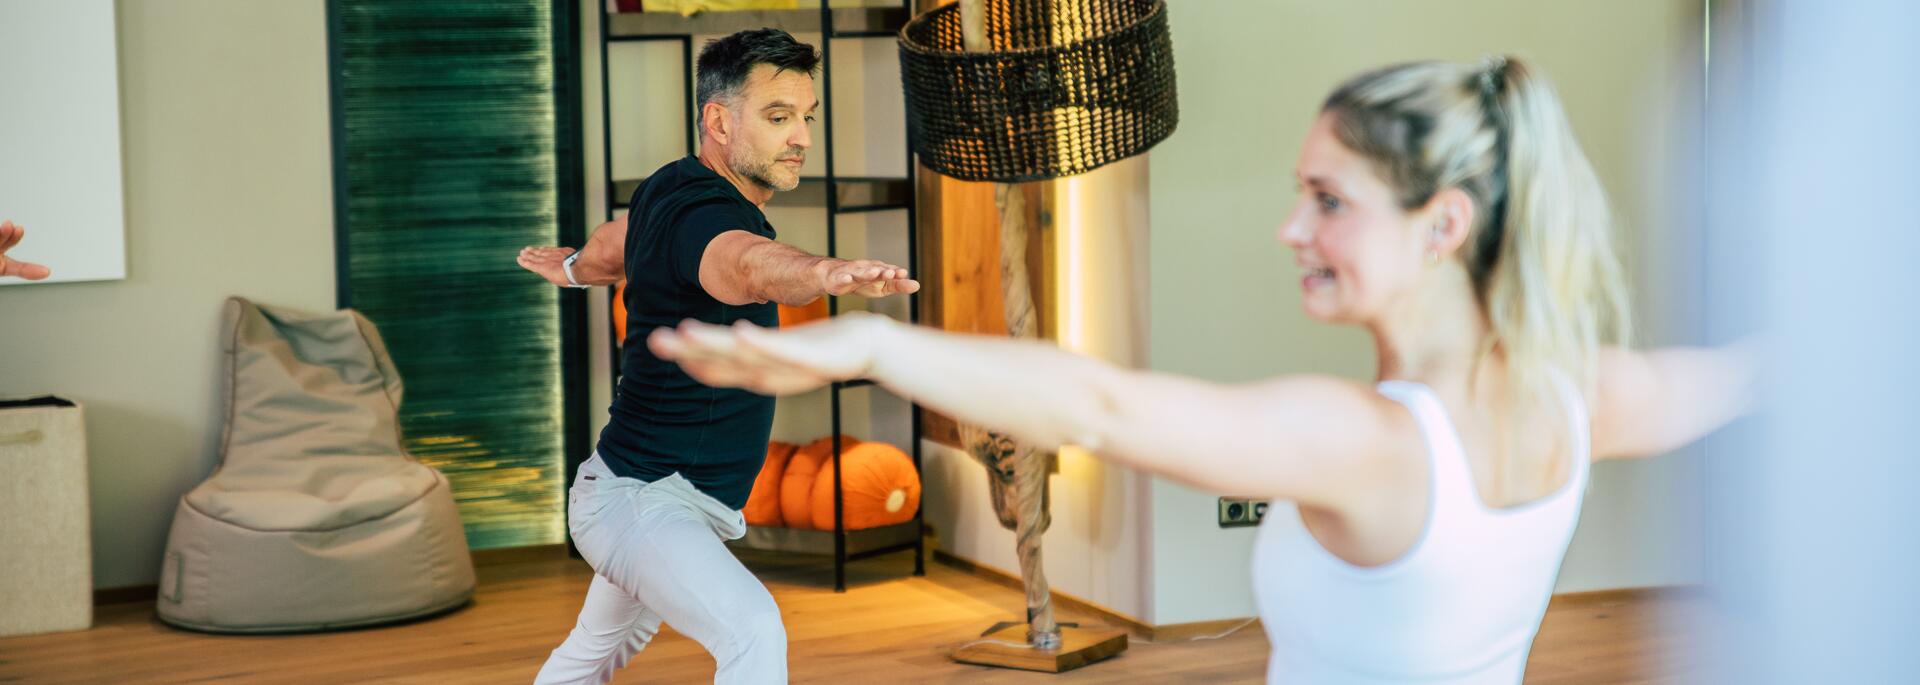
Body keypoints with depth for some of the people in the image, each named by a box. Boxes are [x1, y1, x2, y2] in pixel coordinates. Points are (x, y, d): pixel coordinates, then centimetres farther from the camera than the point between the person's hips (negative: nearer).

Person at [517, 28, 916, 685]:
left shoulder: (669, 188, 4)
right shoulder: (701, 215, -27)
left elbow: (616, 244, 27)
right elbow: (751, 266, -52)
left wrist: (574, 266, 51)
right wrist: (825, 274, -74)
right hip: (638, 500, -11)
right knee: (752, 630, -33)